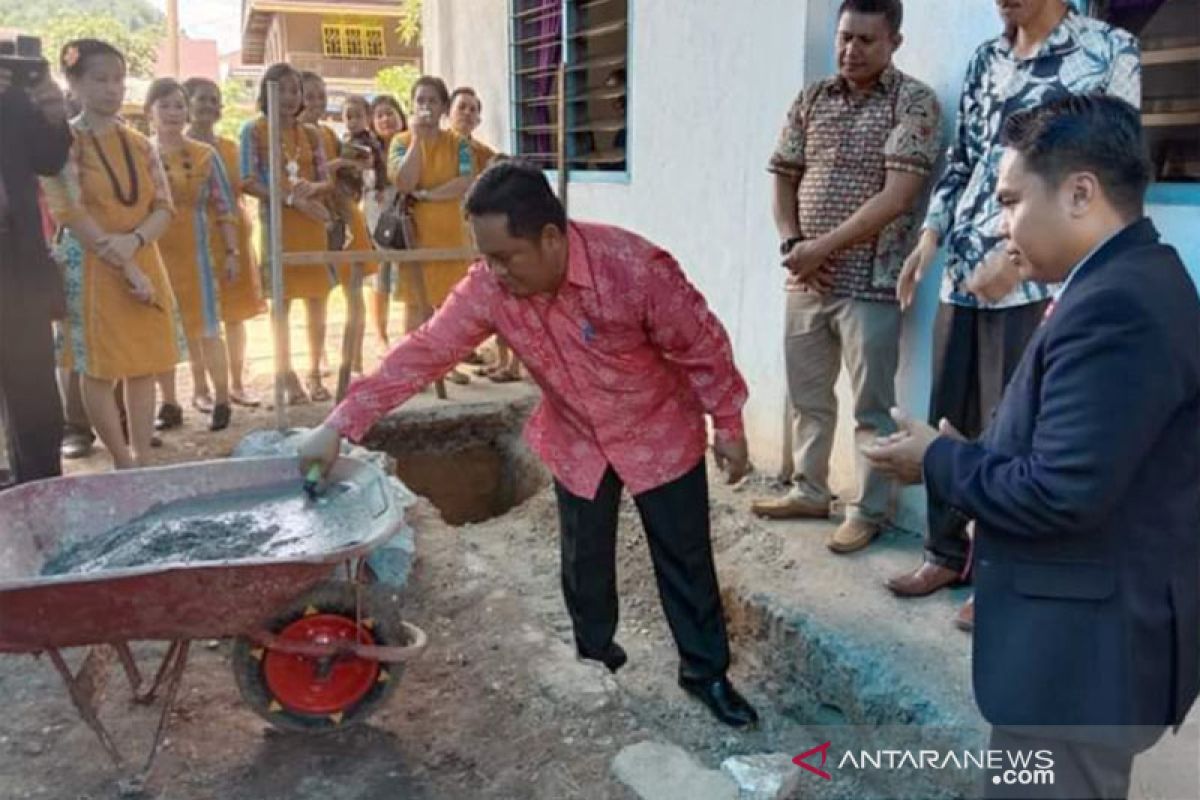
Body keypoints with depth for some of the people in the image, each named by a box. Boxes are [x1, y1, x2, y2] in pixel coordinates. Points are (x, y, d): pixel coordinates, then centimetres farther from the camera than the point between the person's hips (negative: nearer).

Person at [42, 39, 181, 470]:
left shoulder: (140, 144, 9)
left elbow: (165, 208, 3)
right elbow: (70, 214, -13)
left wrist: (133, 241, -17)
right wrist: (127, 269, -17)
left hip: (145, 264, 5)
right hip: (92, 269, -5)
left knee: (143, 368, 5)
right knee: (99, 371, -1)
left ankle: (143, 462, 12)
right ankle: (125, 465, 9)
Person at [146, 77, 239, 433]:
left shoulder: (205, 154, 2)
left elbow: (224, 207, 4)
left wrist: (231, 251, 0)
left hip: (195, 252, -1)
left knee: (205, 328, 0)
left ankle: (221, 400, 9)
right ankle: (169, 403, 16)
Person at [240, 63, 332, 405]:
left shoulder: (310, 133, 11)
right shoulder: (254, 130, 0)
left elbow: (326, 181, 10)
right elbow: (248, 182, -8)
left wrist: (311, 188, -13)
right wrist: (293, 198, -16)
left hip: (313, 223, 4)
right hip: (277, 223, -3)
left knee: (317, 300, 4)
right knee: (282, 300, 0)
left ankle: (314, 373, 15)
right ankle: (288, 377, 9)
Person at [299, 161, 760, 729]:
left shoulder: (634, 267, -32)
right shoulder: (489, 287, -20)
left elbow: (701, 344, -19)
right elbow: (422, 353, -18)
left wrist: (727, 425, -10)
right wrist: (340, 425, -21)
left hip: (659, 432, -3)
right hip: (576, 443, 3)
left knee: (685, 559, 8)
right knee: (584, 562, 15)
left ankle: (706, 672, 27)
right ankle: (596, 658, 39)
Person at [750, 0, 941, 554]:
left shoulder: (914, 102, -6)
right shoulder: (811, 99, 10)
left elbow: (896, 196, -16)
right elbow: (783, 178, 11)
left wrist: (823, 247, -17)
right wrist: (791, 245, -5)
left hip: (869, 282, -5)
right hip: (805, 279, 6)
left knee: (872, 406, 4)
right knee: (806, 395, 16)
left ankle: (869, 510, 18)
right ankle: (809, 490, 33)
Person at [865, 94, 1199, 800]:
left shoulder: (1113, 306, -25)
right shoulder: (1131, 280, 8)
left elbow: (1059, 493, -28)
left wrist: (939, 461, -14)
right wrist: (966, 451, 2)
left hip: (1084, 651, -10)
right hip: (1095, 633, 10)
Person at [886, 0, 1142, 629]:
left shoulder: (1109, 51, -1)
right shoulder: (984, 60, 14)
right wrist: (929, 238, 5)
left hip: (1034, 281, -5)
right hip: (961, 277, 5)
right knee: (948, 421, 10)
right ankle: (946, 552, 26)